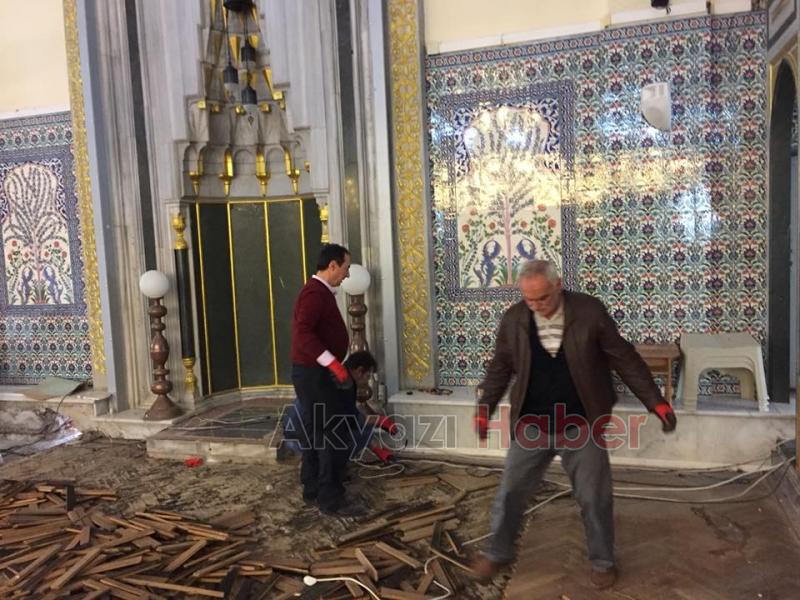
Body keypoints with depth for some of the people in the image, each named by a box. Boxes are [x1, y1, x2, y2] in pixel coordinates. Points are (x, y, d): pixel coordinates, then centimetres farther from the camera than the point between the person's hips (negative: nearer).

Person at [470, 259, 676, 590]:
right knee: (511, 491, 9)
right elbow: (500, 369, 6)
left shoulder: (590, 311, -12)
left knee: (594, 498, 9)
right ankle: (497, 552, 31)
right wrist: (484, 408, 1)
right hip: (531, 425, 2)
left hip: (582, 425, -1)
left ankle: (602, 561, 33)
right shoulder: (513, 320, -6)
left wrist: (656, 401, -5)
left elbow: (625, 359, -5)